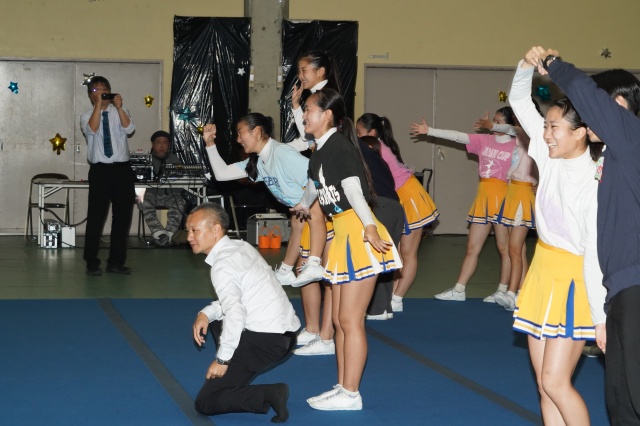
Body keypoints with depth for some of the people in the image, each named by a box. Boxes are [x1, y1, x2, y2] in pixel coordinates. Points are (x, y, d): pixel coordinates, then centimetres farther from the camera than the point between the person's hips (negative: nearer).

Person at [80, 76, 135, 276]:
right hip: (100, 170, -2)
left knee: (123, 215, 6)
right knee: (96, 216, -3)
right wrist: (99, 104, -19)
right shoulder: (87, 116, 4)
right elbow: (92, 129, -17)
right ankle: (92, 263, 7)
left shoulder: (119, 112, 9)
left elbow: (129, 128, -9)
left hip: (123, 169, 3)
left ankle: (116, 261, 17)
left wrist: (119, 107, -20)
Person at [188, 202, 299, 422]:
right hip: (284, 333, 9)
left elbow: (235, 312, -25)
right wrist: (206, 313, 7)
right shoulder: (241, 246, 13)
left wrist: (222, 359, -16)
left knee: (205, 403, -3)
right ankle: (235, 382, 20)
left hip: (266, 340, -9)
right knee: (213, 319, 31)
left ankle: (268, 394, -17)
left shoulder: (222, 265, -14)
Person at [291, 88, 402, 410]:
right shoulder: (319, 152, 13)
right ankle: (342, 387, 21)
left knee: (350, 319, -5)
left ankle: (350, 394, 3)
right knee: (339, 319, 13)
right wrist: (303, 205, 52)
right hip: (342, 237, 10)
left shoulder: (340, 147, -16)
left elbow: (353, 189, -28)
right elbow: (314, 185, 33)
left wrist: (369, 227, -40)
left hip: (359, 237, -10)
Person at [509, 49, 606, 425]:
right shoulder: (552, 158, -1)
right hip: (543, 268, 8)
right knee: (545, 383, 9)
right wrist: (528, 68, -11)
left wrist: (602, 317, -20)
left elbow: (598, 253, -20)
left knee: (556, 383, -9)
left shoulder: (596, 183, -20)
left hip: (574, 280, -8)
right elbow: (521, 103, 8)